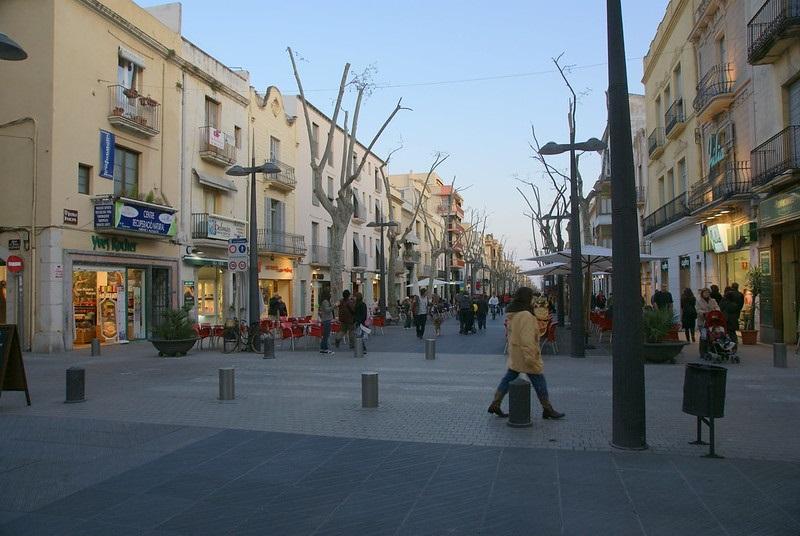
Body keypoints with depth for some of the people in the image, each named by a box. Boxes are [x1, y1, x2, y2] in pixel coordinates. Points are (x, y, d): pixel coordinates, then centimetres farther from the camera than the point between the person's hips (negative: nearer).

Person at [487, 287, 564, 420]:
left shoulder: (512, 314, 7)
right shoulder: (526, 316, -22)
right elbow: (527, 340, -26)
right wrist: (530, 358, -24)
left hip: (514, 356, 9)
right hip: (525, 356, -9)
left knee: (508, 379, 14)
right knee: (540, 383, 5)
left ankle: (495, 405, 16)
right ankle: (547, 410, 15)